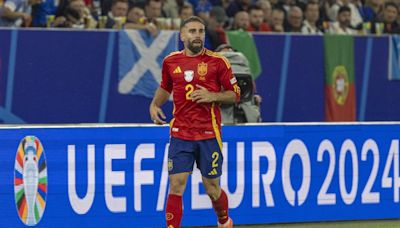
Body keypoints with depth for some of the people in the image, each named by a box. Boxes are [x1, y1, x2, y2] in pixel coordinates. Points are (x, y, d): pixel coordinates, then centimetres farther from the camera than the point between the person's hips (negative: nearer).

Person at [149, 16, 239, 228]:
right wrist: (154, 105, 9)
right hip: (180, 134, 2)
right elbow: (165, 87, 26)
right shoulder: (171, 61, 7)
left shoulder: (217, 61, -3)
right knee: (176, 186, -8)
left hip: (209, 134, -2)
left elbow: (235, 94, 1)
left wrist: (212, 96, -15)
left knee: (212, 189, 7)